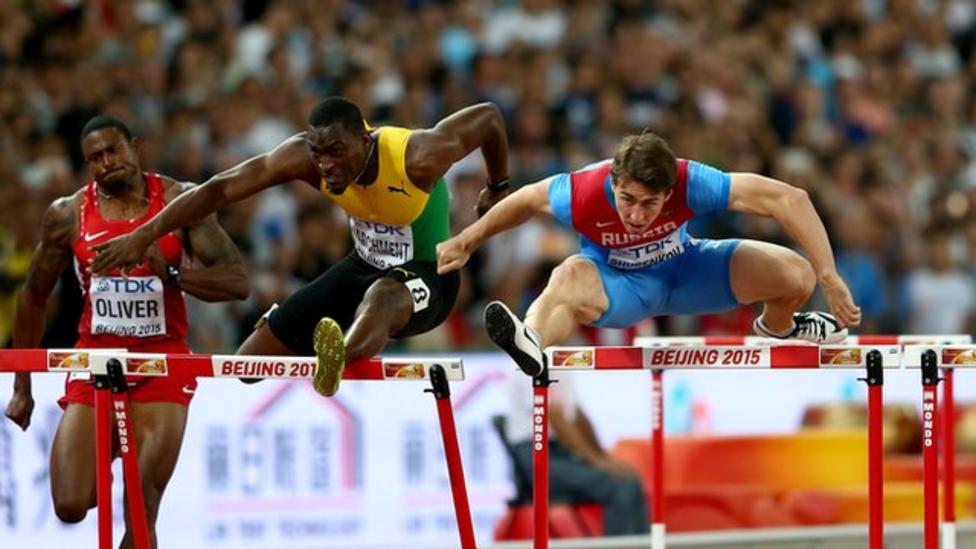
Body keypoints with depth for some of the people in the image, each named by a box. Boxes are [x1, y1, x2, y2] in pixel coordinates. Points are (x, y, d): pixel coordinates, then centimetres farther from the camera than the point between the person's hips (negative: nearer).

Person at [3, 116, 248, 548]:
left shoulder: (180, 201, -4)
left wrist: (171, 273, -25)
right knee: (70, 508, -8)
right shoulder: (68, 215, 0)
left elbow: (237, 282, -9)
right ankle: (98, 471, 29)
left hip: (163, 366, -1)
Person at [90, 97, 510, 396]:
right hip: (365, 266, 6)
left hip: (427, 277, -6)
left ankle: (342, 358, -71)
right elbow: (222, 188, -22)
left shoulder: (417, 158, -32)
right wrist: (143, 236, -28)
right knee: (268, 338, 3)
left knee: (382, 298, -43)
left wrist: (499, 187, 1)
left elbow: (488, 117, -16)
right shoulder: (303, 158, -21)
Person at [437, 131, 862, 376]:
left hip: (683, 268, 2)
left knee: (796, 275, -15)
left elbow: (788, 199, -35)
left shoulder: (689, 182, -36)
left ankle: (776, 327, 23)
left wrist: (829, 279, -38)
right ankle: (532, 342, -69)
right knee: (571, 276, -39)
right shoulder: (583, 194, -34)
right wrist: (466, 243, 2)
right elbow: (527, 200, -10)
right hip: (618, 284, -2)